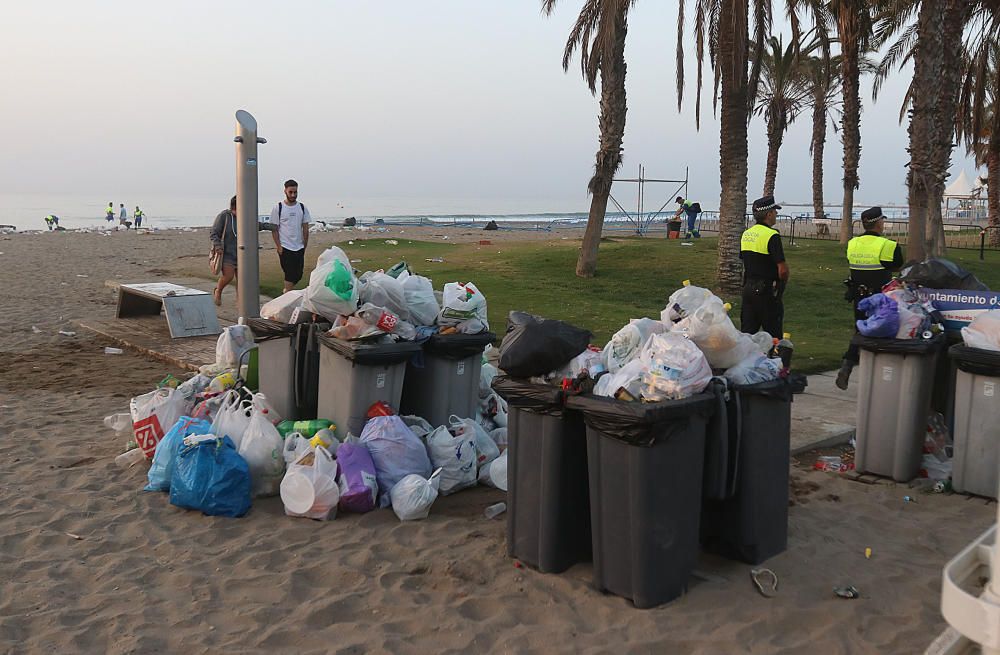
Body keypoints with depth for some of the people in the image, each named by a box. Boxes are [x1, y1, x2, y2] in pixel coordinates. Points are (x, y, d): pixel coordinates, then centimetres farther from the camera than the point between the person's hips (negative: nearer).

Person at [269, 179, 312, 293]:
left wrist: (305, 245, 7)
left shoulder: (302, 208, 6)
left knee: (298, 275, 7)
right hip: (285, 247, -4)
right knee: (290, 274, -5)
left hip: (299, 248, 4)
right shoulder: (278, 208, -4)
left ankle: (287, 292, 29)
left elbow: (305, 228, 9)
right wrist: (278, 246, -10)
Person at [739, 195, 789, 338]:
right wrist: (782, 283, 0)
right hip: (767, 292, -7)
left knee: (747, 332, 10)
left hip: (748, 288, 7)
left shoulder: (746, 234, 9)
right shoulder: (772, 236, -16)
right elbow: (783, 269, -19)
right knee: (773, 336, 2)